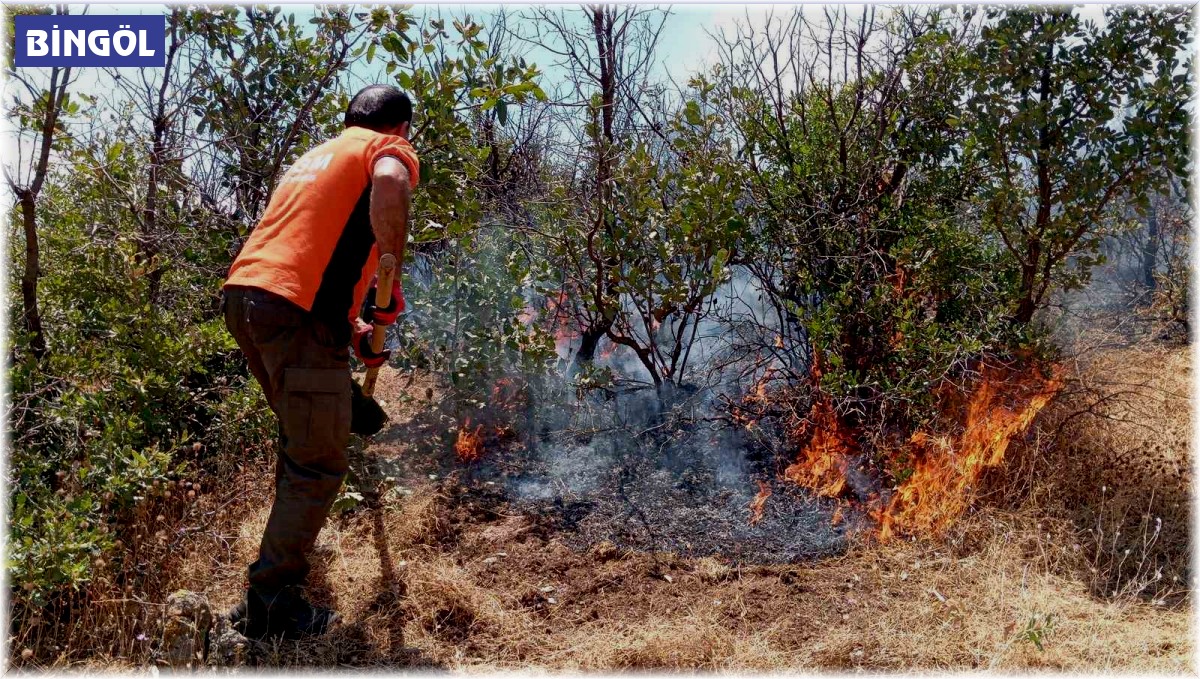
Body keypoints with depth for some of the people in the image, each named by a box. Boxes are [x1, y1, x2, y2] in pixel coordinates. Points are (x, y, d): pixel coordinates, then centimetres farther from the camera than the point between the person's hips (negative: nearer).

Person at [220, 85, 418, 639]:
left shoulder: (314, 155, 32)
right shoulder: (389, 147, 6)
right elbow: (390, 182, -22)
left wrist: (351, 329, 35)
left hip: (244, 295, 9)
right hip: (295, 311, -9)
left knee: (300, 439, 28)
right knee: (319, 464, 1)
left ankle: (290, 543, 46)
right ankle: (268, 602, 6)